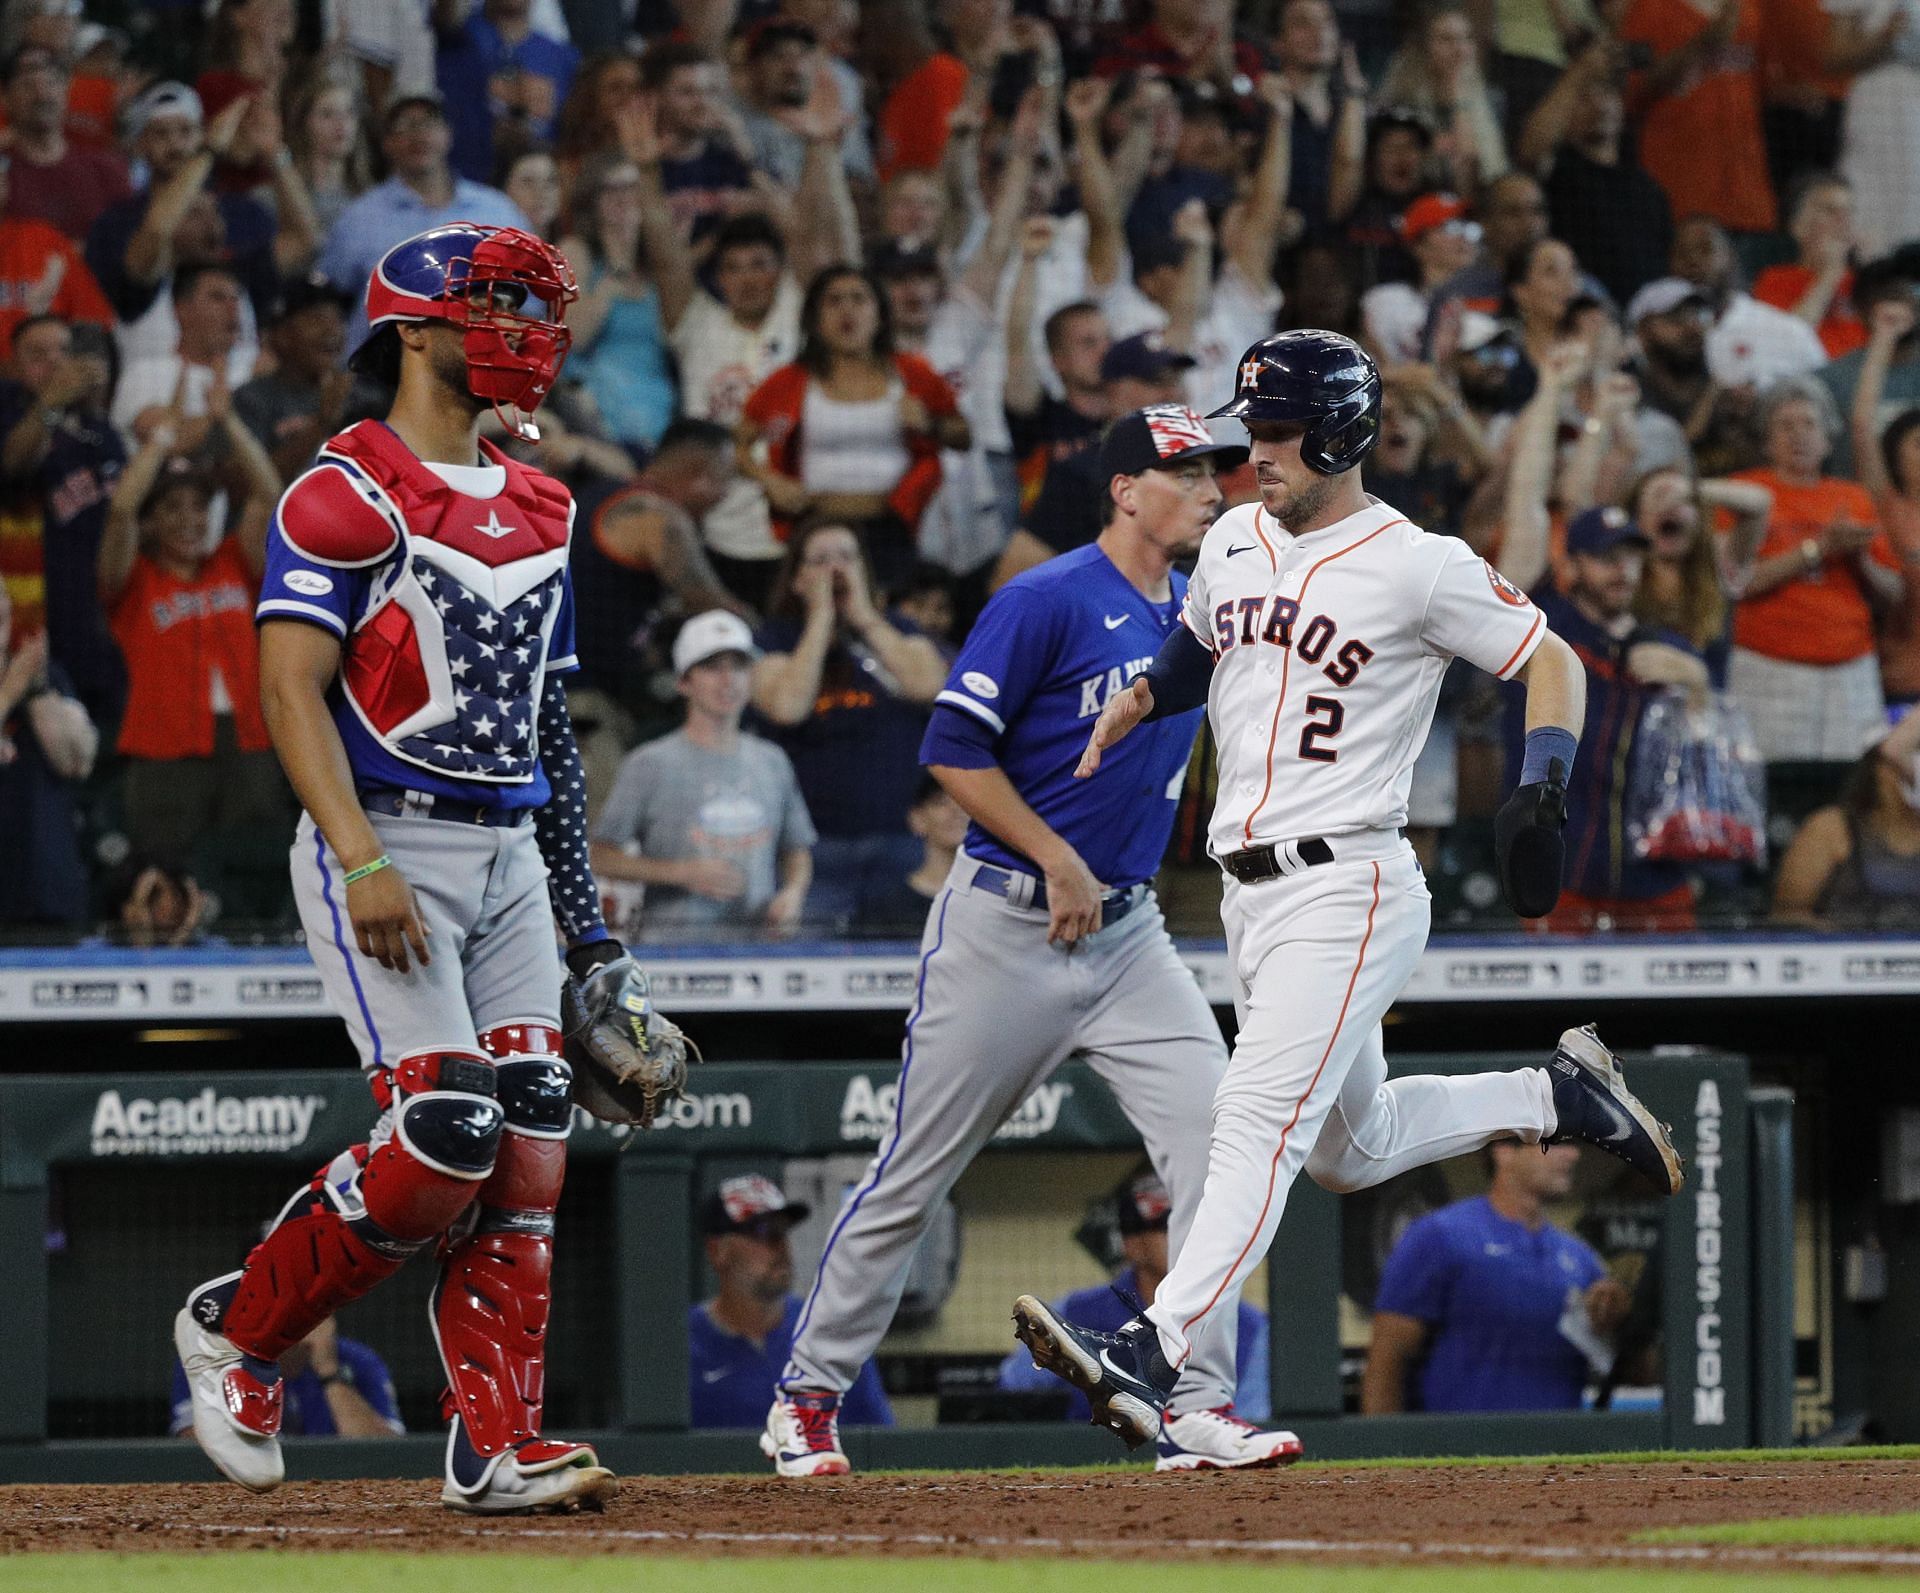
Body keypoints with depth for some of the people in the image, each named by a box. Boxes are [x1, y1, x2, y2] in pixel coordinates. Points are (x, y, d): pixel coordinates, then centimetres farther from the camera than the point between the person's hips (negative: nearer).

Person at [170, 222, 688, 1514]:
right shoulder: (349, 493, -7)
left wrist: (589, 922, 18)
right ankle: (237, 1330, 4)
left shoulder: (537, 510, 17)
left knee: (530, 1148, -3)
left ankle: (497, 1443, -2)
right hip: (389, 843, -7)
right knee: (444, 1141, -16)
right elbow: (292, 686, -14)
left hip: (509, 856, 7)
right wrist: (362, 861, -24)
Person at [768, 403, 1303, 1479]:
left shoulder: (1200, 614, 10)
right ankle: (807, 1397, 18)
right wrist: (1057, 862, -18)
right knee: (917, 1175, 3)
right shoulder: (1049, 602, -12)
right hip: (1007, 926, -6)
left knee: (1215, 1137, -11)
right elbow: (954, 750, -14)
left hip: (1129, 933, 6)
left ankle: (1202, 1409, -9)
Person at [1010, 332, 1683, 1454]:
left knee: (1260, 1117, -20)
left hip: (1347, 888, -9)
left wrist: (1543, 789, -18)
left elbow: (1553, 661, -4)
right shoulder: (1235, 543, 11)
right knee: (1351, 1150, 18)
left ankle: (1156, 1359, -30)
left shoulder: (1418, 567, -10)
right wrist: (1107, 726, 14)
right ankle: (1559, 1097, 36)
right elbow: (1188, 656, 30)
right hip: (1250, 891, 9)